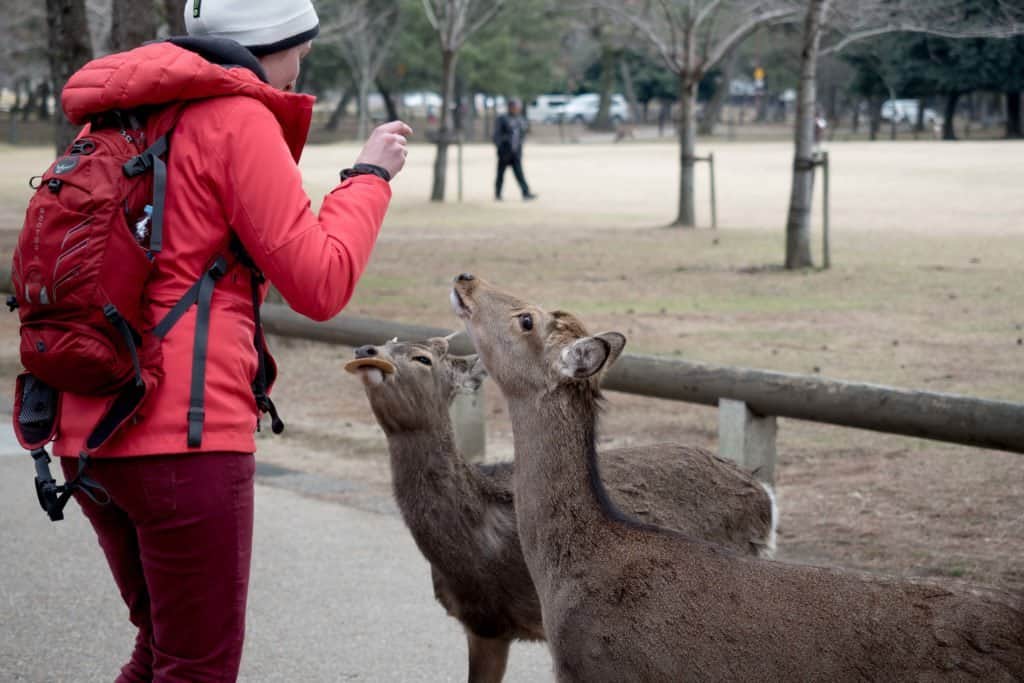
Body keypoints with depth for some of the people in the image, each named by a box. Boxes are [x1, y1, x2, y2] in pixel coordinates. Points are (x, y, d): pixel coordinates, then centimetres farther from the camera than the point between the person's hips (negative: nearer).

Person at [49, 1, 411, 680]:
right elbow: (320, 283, -9)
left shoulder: (114, 117, 17)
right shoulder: (238, 119, -7)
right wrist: (369, 176, 6)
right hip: (183, 434, -8)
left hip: (88, 432, 8)